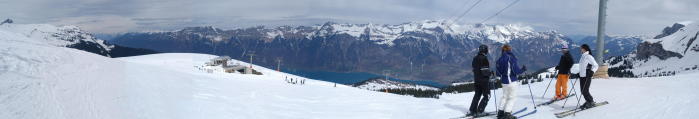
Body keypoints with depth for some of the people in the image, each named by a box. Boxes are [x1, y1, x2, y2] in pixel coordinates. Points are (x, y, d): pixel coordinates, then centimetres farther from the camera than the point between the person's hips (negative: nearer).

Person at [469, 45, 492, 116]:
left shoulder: (475, 58, 6)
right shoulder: (484, 59, -19)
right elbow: (485, 72, -22)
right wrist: (491, 73, -5)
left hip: (476, 80, 8)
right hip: (484, 80, -8)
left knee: (477, 95, 18)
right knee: (487, 96, 4)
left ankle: (472, 110, 17)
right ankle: (479, 111, -2)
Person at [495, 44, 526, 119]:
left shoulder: (499, 60, 2)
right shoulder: (511, 58, -15)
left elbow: (498, 73, 5)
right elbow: (516, 71, -18)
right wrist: (523, 69, 0)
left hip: (504, 81, 6)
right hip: (512, 81, -6)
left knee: (505, 97, 19)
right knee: (511, 98, 3)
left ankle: (501, 112, 18)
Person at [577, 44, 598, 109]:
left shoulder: (589, 57, -11)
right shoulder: (582, 56, 14)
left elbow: (595, 65, -12)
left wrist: (592, 71, -25)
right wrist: (579, 73, 23)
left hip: (587, 76, -8)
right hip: (582, 76, 8)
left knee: (585, 91, -8)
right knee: (582, 91, 7)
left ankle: (591, 102, 9)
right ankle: (588, 101, 22)